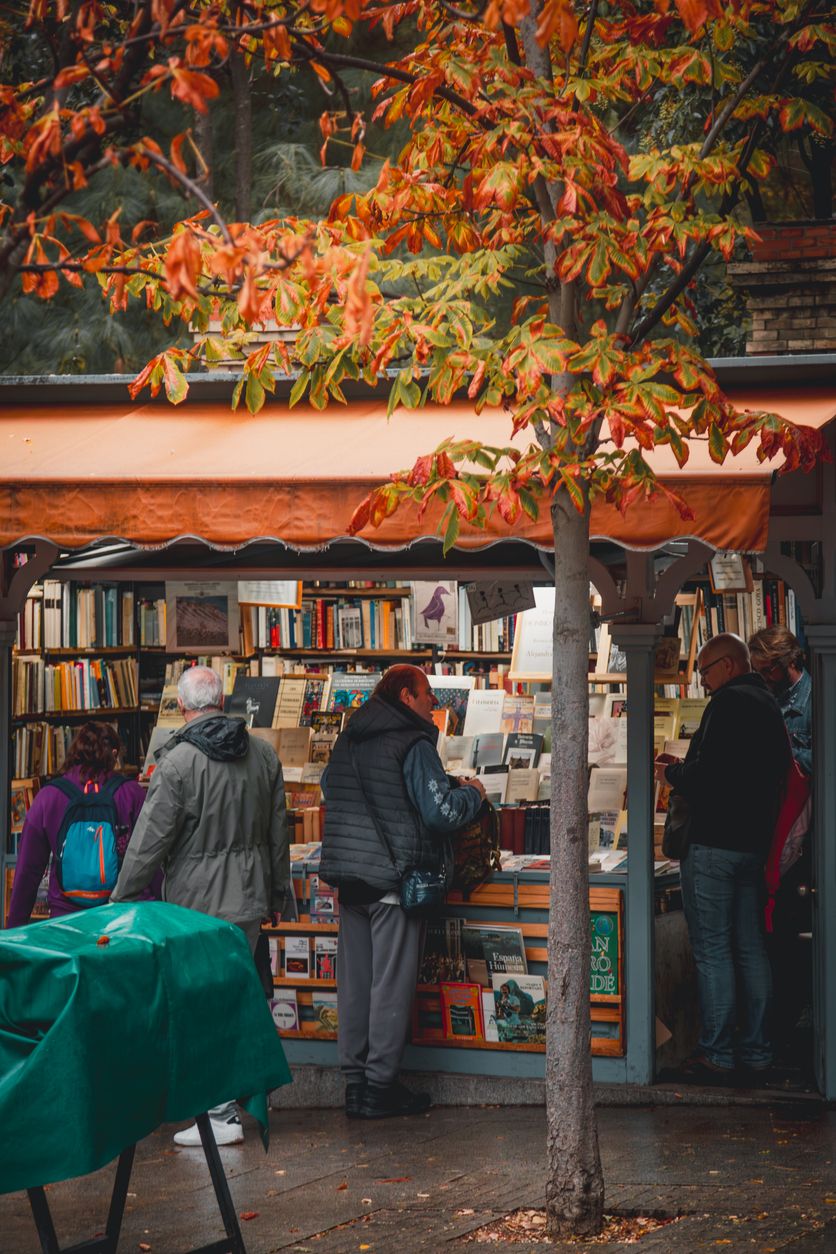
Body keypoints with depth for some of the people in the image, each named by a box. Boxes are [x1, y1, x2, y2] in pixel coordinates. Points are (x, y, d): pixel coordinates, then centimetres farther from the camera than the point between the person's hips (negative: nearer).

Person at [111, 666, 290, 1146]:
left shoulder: (178, 762, -15)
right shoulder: (264, 754, 5)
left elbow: (150, 841, -14)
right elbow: (279, 831, 13)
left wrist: (122, 903, -4)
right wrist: (278, 892, 24)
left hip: (198, 904, -6)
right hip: (249, 898, 6)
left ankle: (222, 1114, 1)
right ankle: (241, 1093, 23)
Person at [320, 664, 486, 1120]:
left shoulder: (347, 741, 11)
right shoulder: (413, 746, -13)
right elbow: (441, 813, -18)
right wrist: (471, 793, 2)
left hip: (348, 877, 7)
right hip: (394, 878, -7)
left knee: (353, 981, 10)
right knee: (391, 984, 0)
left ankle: (355, 1081, 16)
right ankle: (380, 1086, 4)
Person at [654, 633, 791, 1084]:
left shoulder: (729, 702, -13)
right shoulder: (768, 704, 16)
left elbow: (708, 773, -22)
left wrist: (672, 773, -1)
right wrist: (686, 770, 17)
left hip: (715, 842, -9)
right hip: (755, 842, 9)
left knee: (712, 950, -4)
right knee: (751, 949, 11)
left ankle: (717, 1055, -3)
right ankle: (756, 1051, 15)